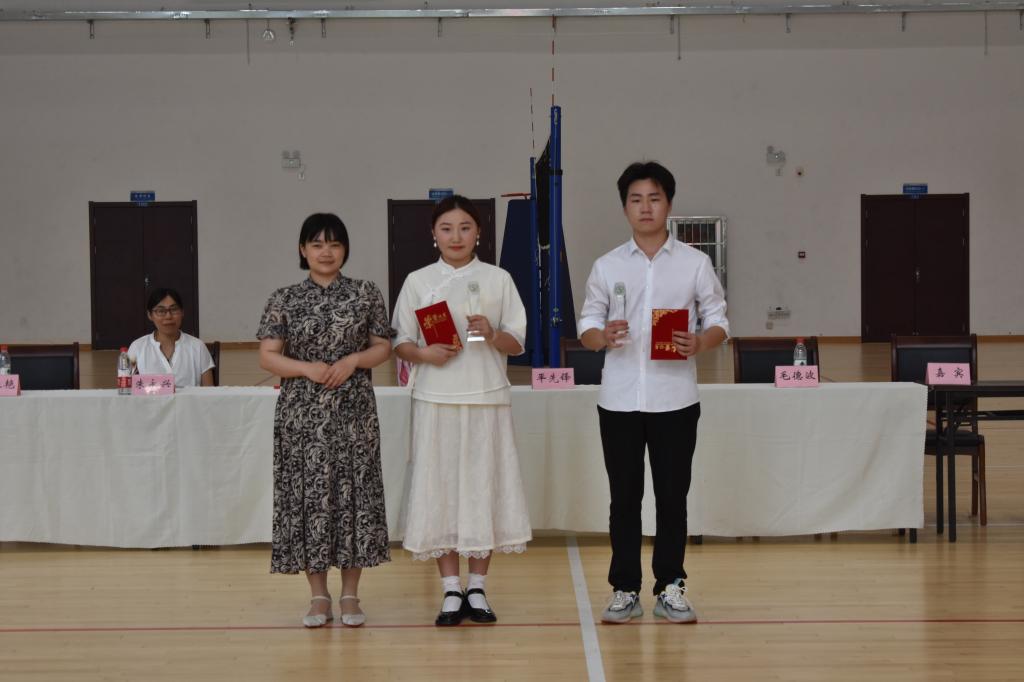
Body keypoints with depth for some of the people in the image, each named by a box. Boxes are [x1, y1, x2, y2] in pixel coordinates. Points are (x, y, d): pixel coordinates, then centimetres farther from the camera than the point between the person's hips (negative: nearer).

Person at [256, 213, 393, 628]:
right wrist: (307, 369, -14)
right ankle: (318, 596, 11)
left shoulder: (366, 294, 5)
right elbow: (267, 356, 1)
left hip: (353, 410, 0)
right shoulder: (285, 299, 3)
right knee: (308, 495, 0)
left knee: (354, 492, 0)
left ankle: (350, 594, 11)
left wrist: (353, 360, -11)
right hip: (302, 412, 0)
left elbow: (383, 348, 7)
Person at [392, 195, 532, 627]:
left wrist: (492, 334, -14)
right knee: (440, 488, -1)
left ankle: (477, 588, 11)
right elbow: (400, 343, 6)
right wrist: (425, 353, -14)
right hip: (436, 399, 0)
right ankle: (451, 591, 7)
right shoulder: (418, 282, 7)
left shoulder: (497, 279, 7)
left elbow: (518, 343, 6)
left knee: (484, 486, 1)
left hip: (486, 399, 0)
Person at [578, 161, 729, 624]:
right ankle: (624, 590, 14)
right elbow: (587, 326, 6)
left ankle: (670, 589, 13)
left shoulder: (694, 263, 3)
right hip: (619, 398, 1)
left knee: (673, 496, 4)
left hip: (674, 398, -1)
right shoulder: (607, 266, 6)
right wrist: (603, 337, -17)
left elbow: (718, 322, 4)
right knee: (624, 497, 6)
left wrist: (699, 343, -18)